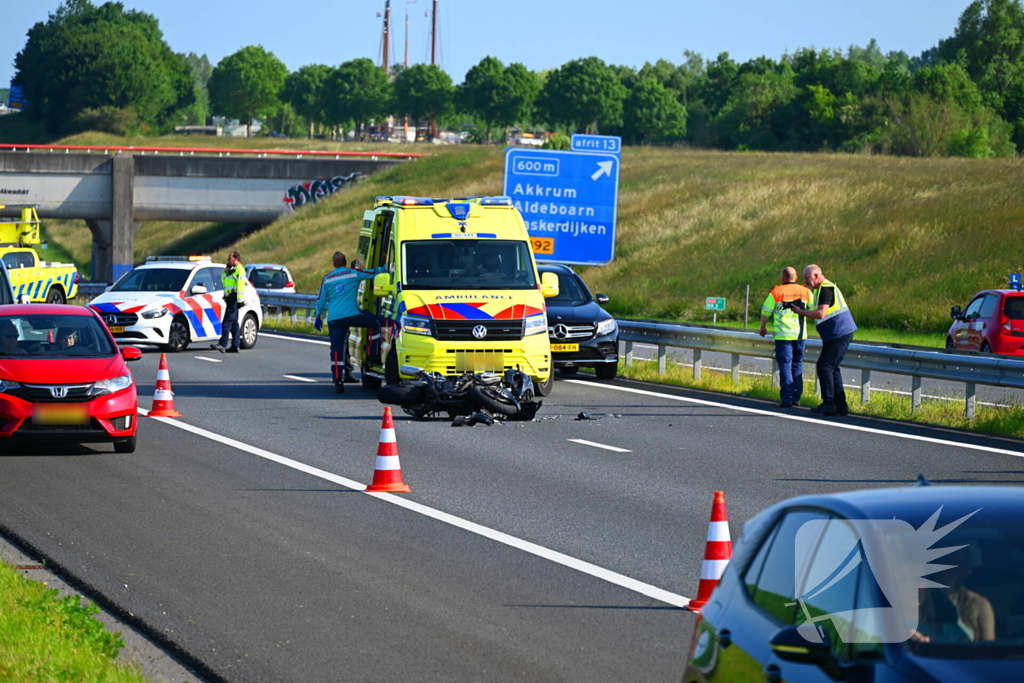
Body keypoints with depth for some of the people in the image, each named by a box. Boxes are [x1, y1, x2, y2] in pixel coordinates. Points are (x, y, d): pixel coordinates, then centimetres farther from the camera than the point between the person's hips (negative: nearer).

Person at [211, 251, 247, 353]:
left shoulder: (239, 269, -10)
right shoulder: (233, 270, 21)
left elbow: (241, 286, -18)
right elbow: (223, 280, 25)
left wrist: (240, 301, -24)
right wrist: (227, 269, 12)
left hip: (234, 299, -11)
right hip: (230, 299, 11)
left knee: (227, 322, -16)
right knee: (234, 323, 10)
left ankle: (222, 344, -21)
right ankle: (235, 346, 12)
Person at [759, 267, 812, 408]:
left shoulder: (776, 292, -4)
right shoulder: (806, 292, 4)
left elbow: (766, 312, -1)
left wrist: (763, 328, 15)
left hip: (783, 334, -3)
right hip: (800, 334, 3)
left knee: (785, 365, -2)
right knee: (797, 365, 14)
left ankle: (787, 398, -7)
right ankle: (796, 397, 16)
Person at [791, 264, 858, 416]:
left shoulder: (826, 288, -13)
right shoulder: (821, 289, 20)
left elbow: (820, 314, -21)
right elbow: (818, 314, 22)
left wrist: (801, 312, -10)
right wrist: (803, 311, 11)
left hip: (838, 334, -11)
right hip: (842, 333, 11)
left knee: (825, 366, -9)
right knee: (833, 368, 10)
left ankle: (829, 403, -9)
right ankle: (840, 405, 10)